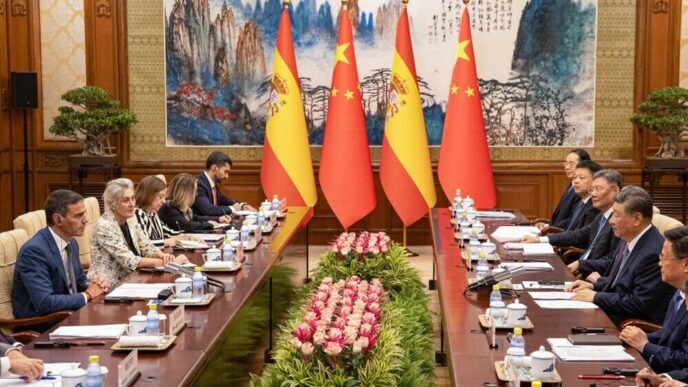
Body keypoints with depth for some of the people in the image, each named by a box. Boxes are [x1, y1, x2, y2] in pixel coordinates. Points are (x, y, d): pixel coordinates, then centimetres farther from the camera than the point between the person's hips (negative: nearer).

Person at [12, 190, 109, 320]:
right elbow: (44, 303, -28)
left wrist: (92, 285, -4)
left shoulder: (71, 243, 4)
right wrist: (87, 295, -17)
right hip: (39, 326, -8)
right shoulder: (34, 250, -21)